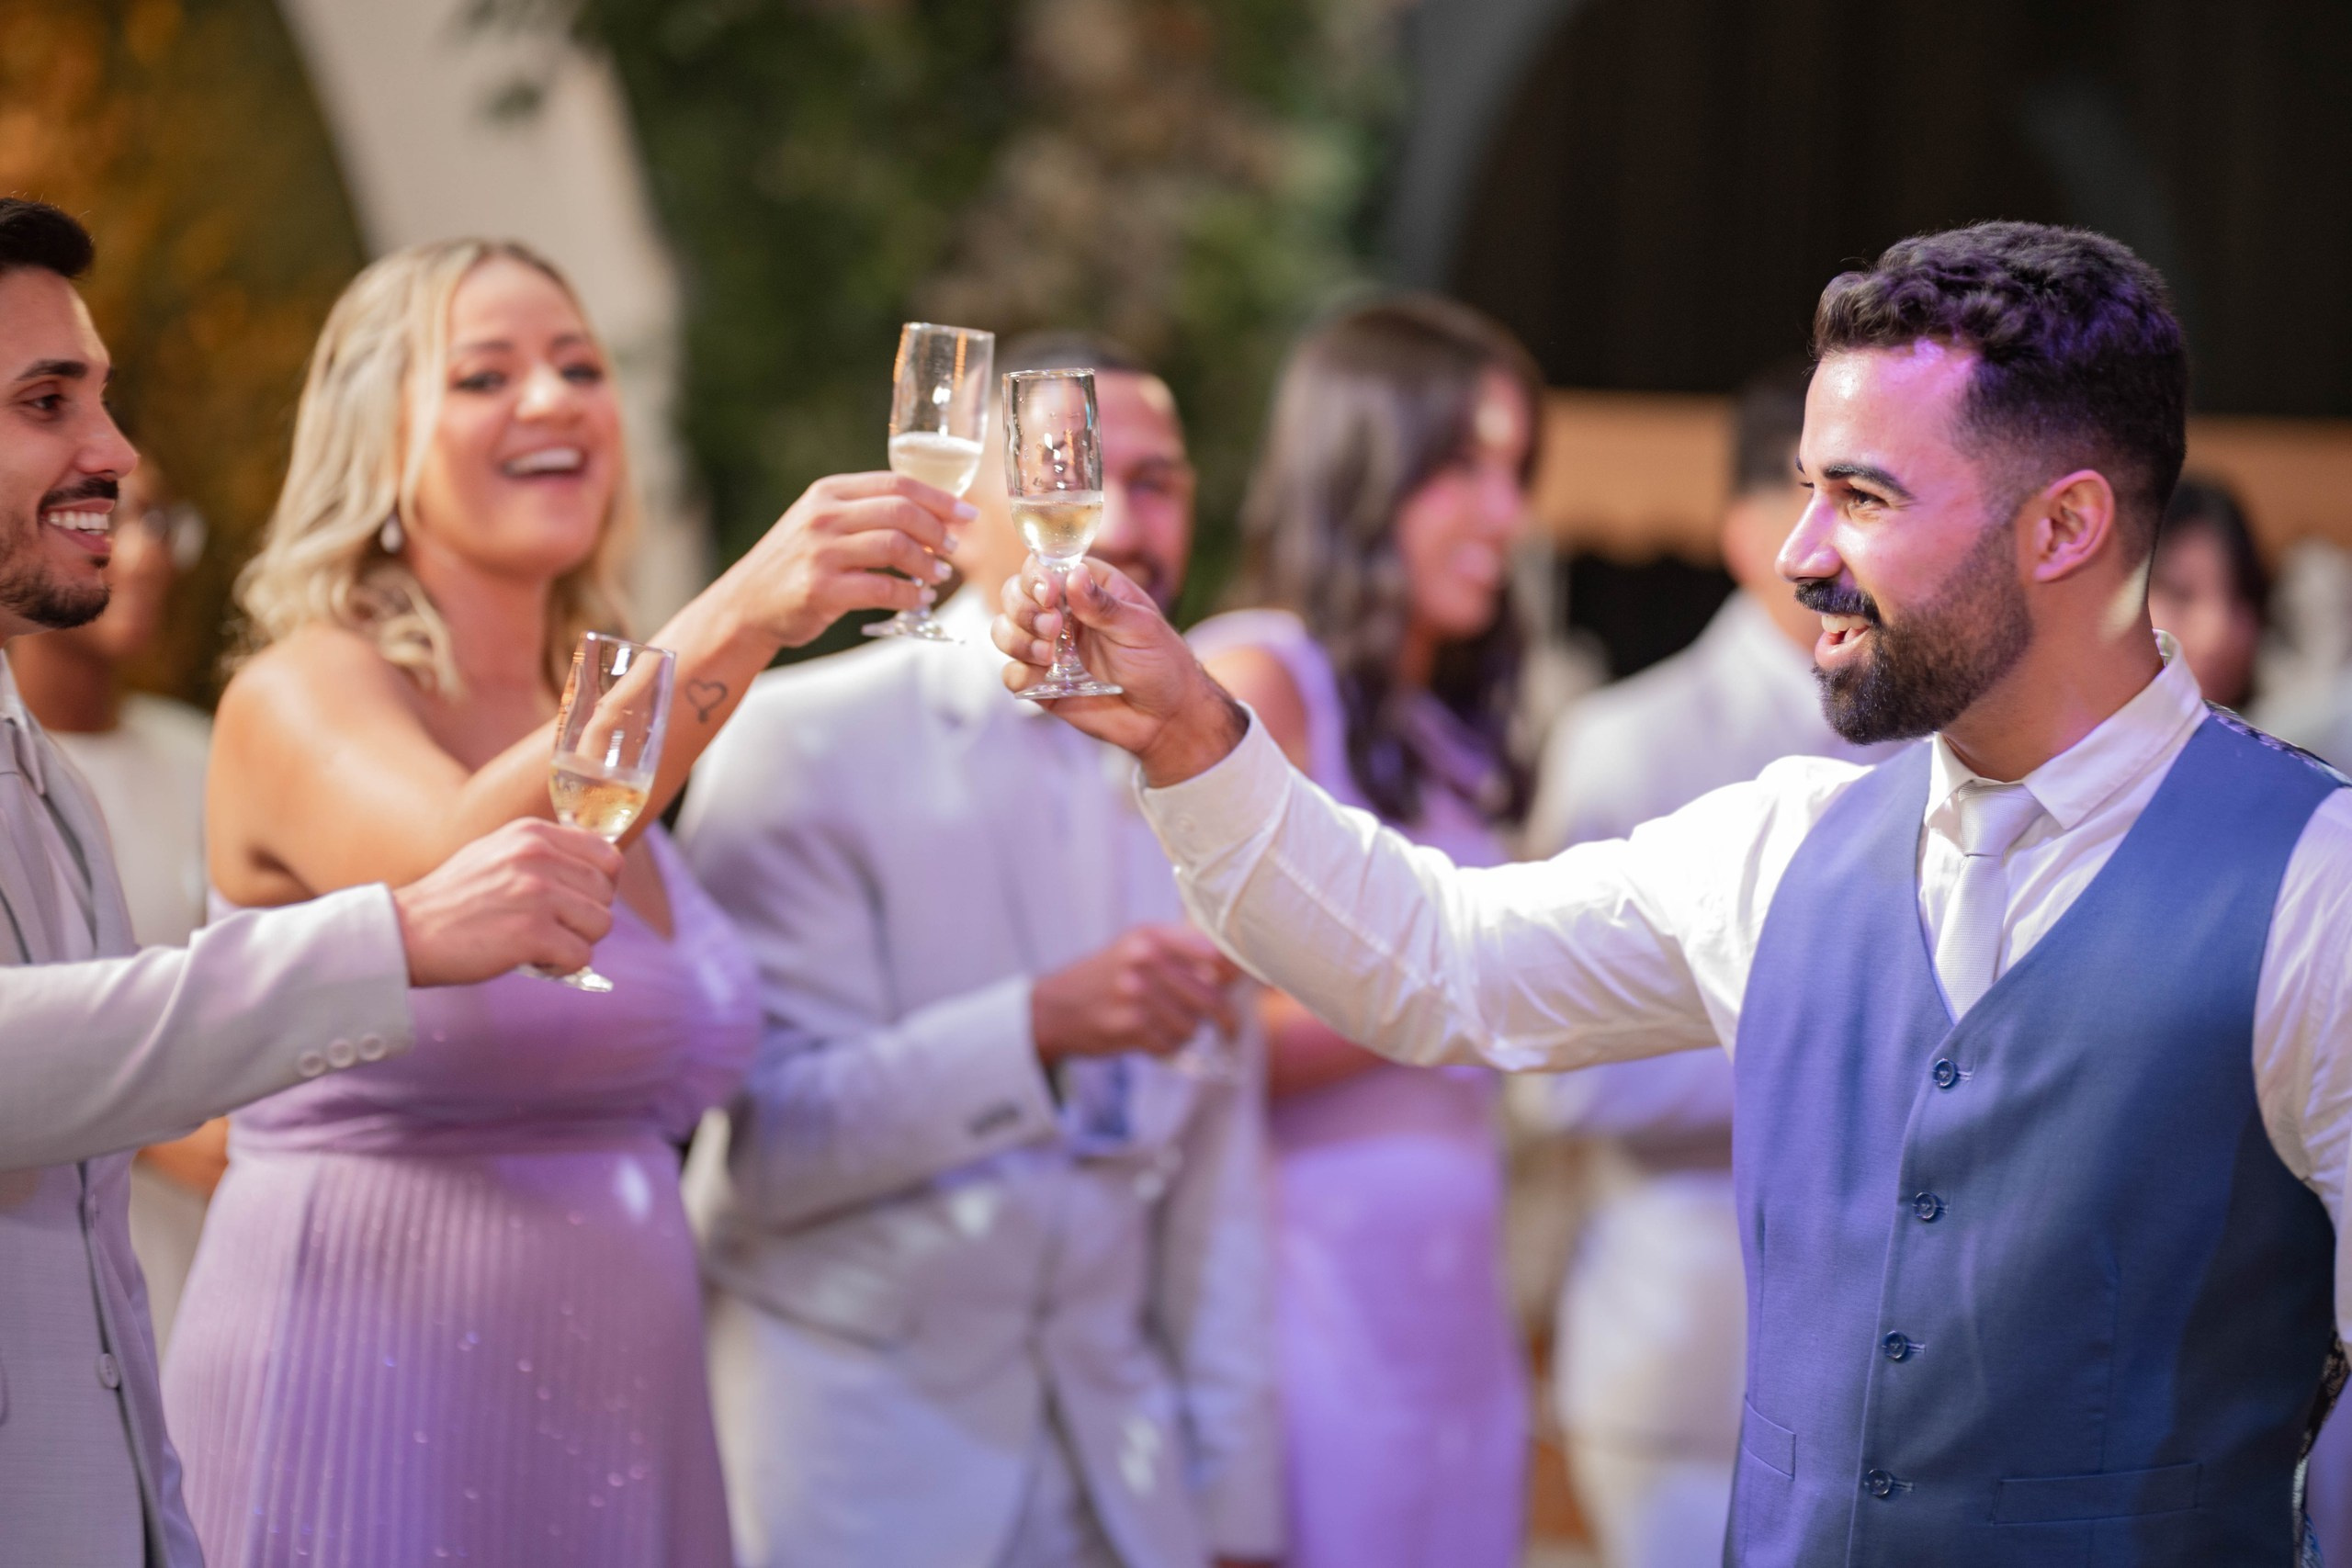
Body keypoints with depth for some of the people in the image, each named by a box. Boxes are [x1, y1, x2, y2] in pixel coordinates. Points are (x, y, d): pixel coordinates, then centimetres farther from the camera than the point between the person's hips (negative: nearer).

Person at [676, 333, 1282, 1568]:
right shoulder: (799, 740, -8)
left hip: (1115, 1464, 5)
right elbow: (773, 1142, -14)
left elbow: (1216, 1175, 12)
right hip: (848, 1455, -4)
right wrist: (1040, 1027, -28)